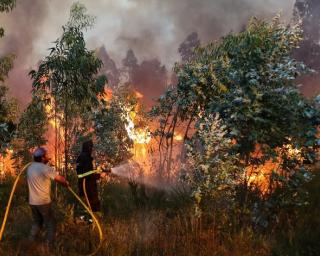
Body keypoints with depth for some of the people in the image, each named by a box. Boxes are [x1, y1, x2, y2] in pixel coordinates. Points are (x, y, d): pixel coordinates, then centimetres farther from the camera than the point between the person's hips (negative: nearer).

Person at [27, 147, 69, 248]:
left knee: (37, 222, 22)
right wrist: (66, 183, 4)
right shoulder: (45, 168, -17)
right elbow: (60, 179, -18)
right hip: (43, 201, -7)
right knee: (50, 223, 7)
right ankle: (50, 245, 6)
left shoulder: (30, 167, 6)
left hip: (32, 201, 7)